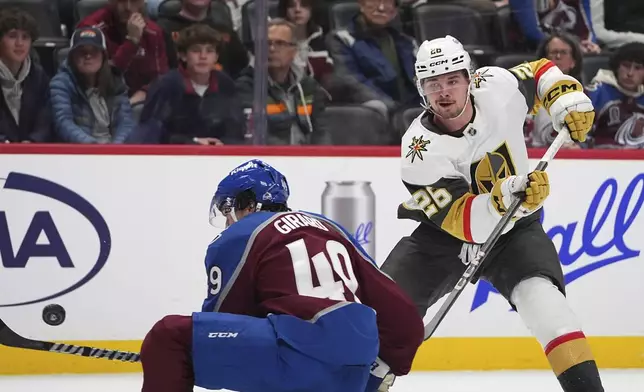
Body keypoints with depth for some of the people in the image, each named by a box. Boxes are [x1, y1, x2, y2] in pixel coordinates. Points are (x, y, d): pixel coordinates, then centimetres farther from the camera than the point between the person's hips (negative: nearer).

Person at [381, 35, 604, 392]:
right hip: (443, 235, -1)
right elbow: (463, 222, -33)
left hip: (515, 229, 1)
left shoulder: (497, 86, -18)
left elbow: (539, 72, 7)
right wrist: (505, 197, -50)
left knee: (544, 301, -26)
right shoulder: (420, 151, -26)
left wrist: (567, 98, -11)